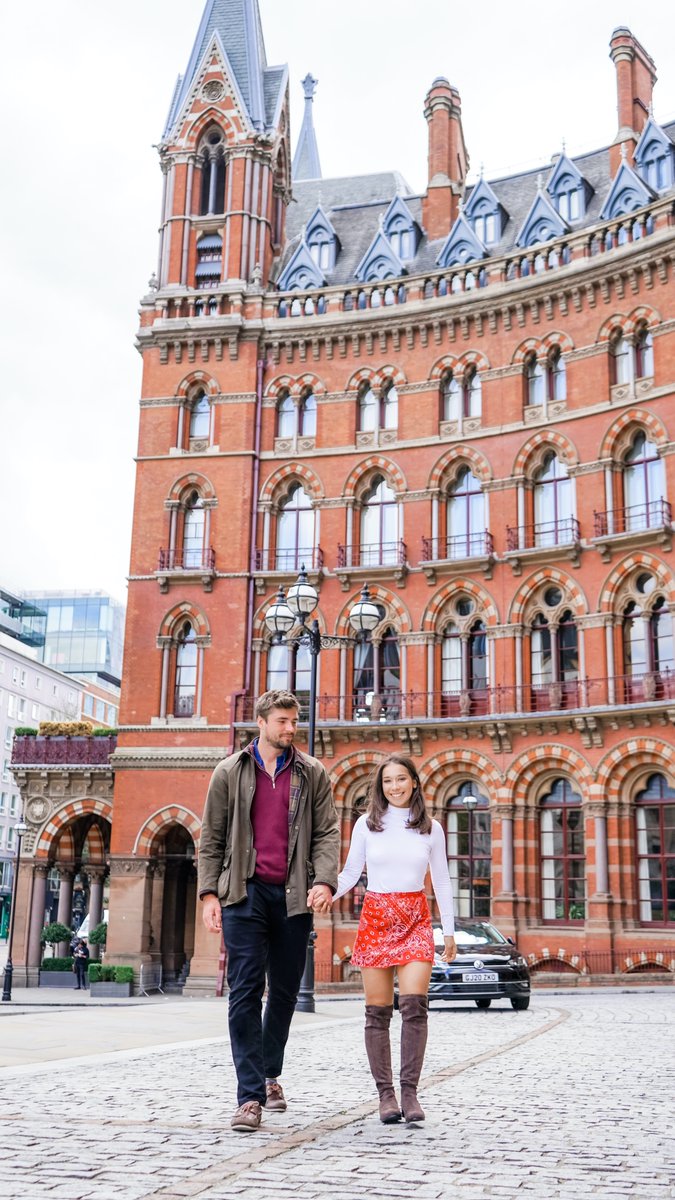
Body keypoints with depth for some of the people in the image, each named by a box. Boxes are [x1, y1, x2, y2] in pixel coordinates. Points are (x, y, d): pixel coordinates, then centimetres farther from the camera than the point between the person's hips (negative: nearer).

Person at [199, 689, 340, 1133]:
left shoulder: (313, 774, 8)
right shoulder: (230, 772, 7)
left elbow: (328, 832, 3)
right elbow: (212, 837, 8)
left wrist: (325, 881, -13)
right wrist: (209, 892, 0)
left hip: (294, 896, 2)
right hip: (245, 893, -2)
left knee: (285, 991, 11)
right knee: (246, 991, -8)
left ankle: (270, 1075, 33)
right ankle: (251, 1096, -6)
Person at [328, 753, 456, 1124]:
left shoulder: (431, 828, 7)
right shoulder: (367, 824, 5)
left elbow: (441, 881, 13)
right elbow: (350, 873, 6)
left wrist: (449, 930, 12)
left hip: (416, 920, 0)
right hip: (375, 918, 0)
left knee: (414, 1004, -15)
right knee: (378, 1010, 0)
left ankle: (409, 1091, -8)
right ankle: (385, 1094, 8)